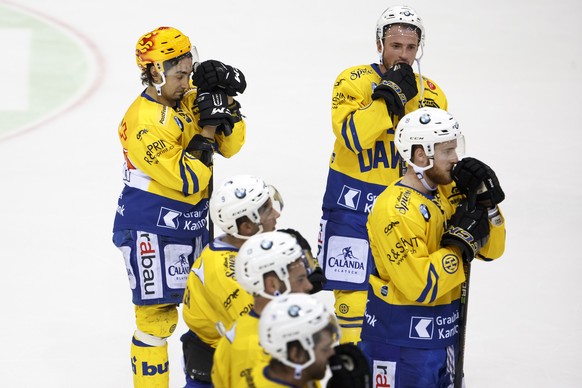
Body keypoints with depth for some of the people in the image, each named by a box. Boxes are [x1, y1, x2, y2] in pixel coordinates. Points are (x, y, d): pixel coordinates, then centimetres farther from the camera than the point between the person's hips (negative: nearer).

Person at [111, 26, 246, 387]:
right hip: (150, 230, -9)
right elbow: (188, 181, -25)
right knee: (157, 316, -6)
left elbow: (230, 145, 5)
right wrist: (207, 126, -23)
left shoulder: (189, 100, 2)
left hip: (192, 222, 9)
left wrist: (227, 102, -10)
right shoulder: (144, 121, -24)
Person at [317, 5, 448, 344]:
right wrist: (389, 96, -23)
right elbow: (352, 136, -22)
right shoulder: (354, 82, -7)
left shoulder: (431, 94, 4)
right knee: (353, 284, -2)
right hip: (354, 199, -3)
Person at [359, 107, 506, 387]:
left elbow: (491, 250, 8)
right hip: (400, 341, -9)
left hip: (443, 335, 9)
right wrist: (461, 244, -22)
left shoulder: (448, 191, 5)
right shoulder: (395, 210, -22)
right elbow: (420, 287, -28)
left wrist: (486, 202, -7)